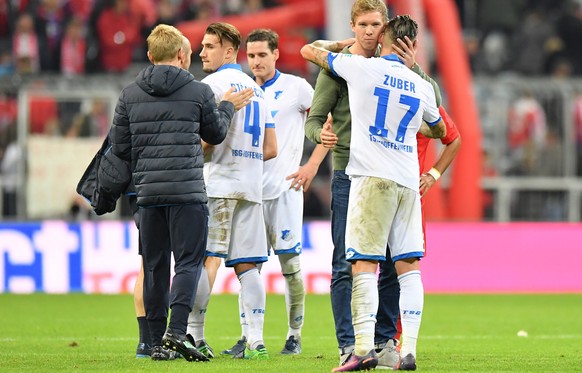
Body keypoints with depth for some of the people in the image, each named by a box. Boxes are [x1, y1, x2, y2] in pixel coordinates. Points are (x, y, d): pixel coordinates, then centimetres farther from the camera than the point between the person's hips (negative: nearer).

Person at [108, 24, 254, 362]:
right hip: (188, 191, -3)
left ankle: (157, 341, 9)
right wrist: (228, 106, 30)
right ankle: (176, 330, -18)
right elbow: (216, 134, 13)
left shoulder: (130, 95, 6)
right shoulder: (199, 92, -1)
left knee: (155, 266, 9)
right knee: (189, 261, -2)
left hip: (148, 191, 3)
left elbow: (120, 147, 7)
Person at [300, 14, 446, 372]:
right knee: (409, 266, 4)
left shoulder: (361, 66, -1)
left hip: (372, 178, -4)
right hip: (408, 181, 4)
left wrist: (343, 45, 30)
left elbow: (310, 50, 13)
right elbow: (440, 131, 31)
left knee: (365, 264, -7)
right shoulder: (423, 87, 12)